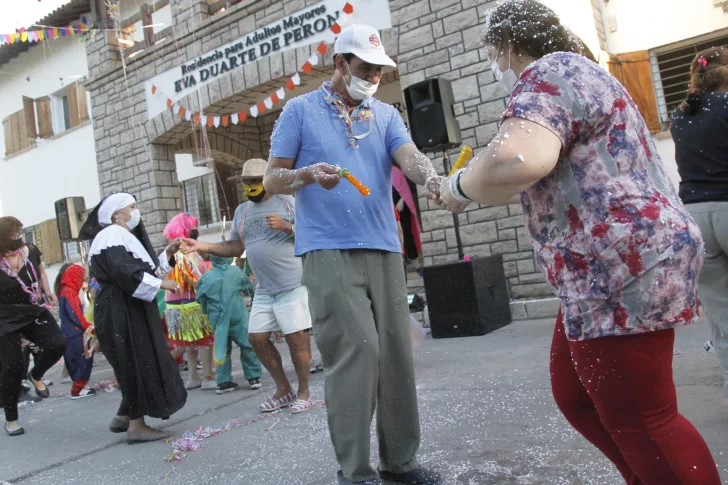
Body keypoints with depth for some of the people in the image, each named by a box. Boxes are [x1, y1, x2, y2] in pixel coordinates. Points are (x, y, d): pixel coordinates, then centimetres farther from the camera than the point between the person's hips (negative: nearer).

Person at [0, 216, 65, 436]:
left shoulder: (31, 251, -8)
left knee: (57, 345, -16)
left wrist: (48, 293, 5)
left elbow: (41, 271, 13)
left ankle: (36, 375, 19)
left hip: (35, 312, 4)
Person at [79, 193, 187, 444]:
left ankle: (124, 416, 24)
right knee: (139, 365, -7)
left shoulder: (124, 237, 22)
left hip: (132, 310, 11)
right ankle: (136, 425, -1)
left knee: (137, 365, 14)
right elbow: (125, 273, -26)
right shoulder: (112, 236, -12)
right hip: (121, 313, -11)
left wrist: (167, 254, 10)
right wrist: (161, 284, -22)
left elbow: (145, 271, 20)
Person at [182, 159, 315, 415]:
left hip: (292, 285, -7)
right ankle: (283, 389, 24)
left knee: (296, 338, -3)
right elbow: (235, 248, 15)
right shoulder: (242, 211, 15)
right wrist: (202, 246, 5)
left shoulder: (288, 202, -2)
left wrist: (287, 228, -19)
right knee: (257, 337, 8)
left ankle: (304, 392, 14)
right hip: (263, 290, 7)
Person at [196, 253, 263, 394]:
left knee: (222, 349, 11)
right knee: (247, 346, 8)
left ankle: (223, 382, 11)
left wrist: (208, 312, 22)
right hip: (237, 316, -2)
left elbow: (200, 299, 6)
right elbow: (248, 286, 10)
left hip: (217, 320, 2)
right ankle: (253, 377, 10)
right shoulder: (236, 271, -4)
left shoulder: (206, 277, -1)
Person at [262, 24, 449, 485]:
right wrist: (311, 175, -16)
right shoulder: (300, 110, 7)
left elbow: (409, 156, -4)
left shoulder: (386, 114, 15)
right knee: (356, 348, -13)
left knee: (396, 352, 5)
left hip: (384, 249, 4)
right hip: (329, 251, -4)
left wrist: (433, 179, -27)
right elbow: (273, 179, 6)